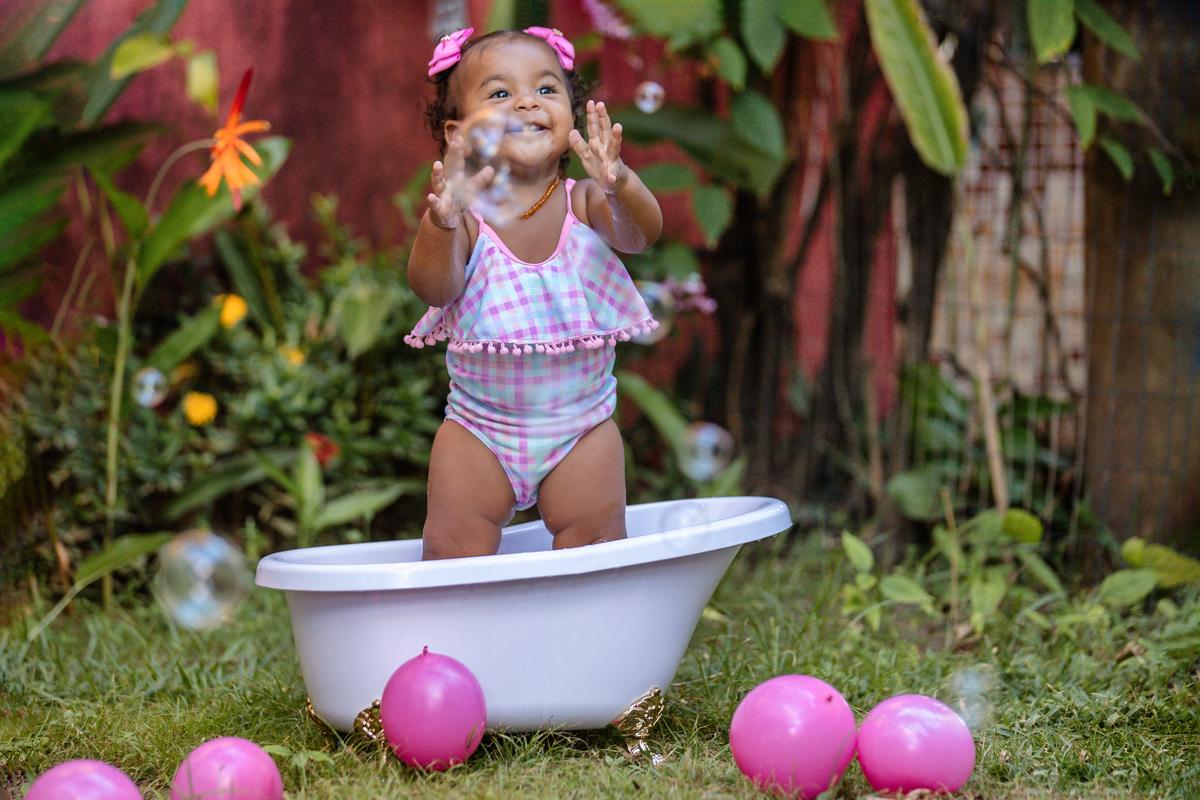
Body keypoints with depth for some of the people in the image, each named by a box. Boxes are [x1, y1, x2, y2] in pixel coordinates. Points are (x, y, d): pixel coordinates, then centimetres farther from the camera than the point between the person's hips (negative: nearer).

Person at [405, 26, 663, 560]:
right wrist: (440, 225, -44)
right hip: (480, 427, 0)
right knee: (452, 550, -2)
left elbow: (641, 234, -25)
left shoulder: (583, 203, -8)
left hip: (581, 425, 1)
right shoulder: (466, 214, -11)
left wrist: (621, 185, -48)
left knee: (596, 543, -2)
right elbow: (434, 288, -23)